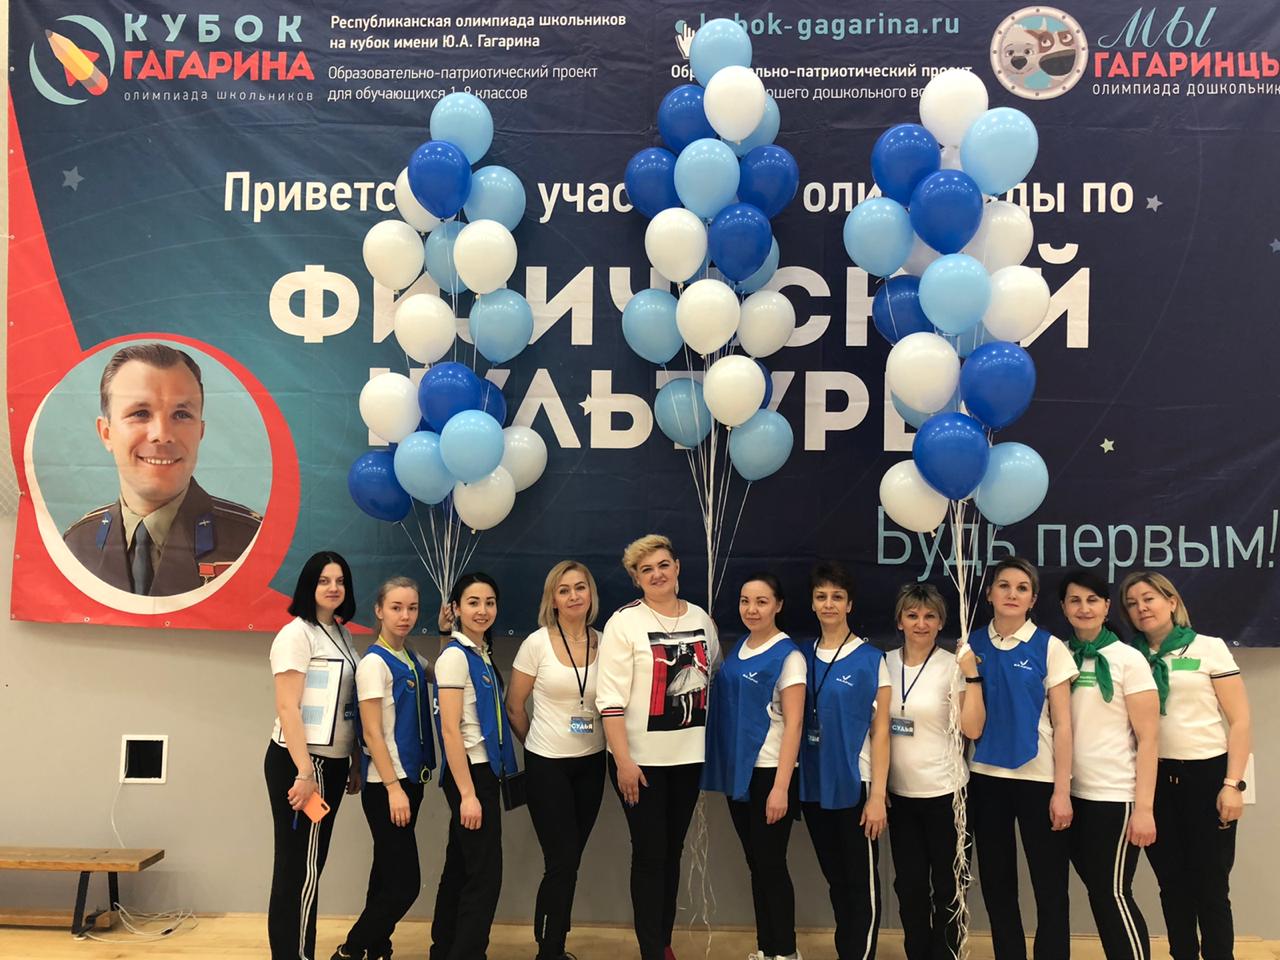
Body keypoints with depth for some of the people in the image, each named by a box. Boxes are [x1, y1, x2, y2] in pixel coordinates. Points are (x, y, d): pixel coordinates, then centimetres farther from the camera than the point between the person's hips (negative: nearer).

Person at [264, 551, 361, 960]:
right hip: (298, 762, -8)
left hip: (331, 762, 8)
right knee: (299, 867, -2)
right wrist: (304, 773, -21)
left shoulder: (342, 635, 12)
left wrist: (355, 763, 14)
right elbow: (287, 708, -17)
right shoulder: (296, 634, -11)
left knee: (307, 865, 14)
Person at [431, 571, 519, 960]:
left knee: (460, 869, 15)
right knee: (486, 874, -4)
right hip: (470, 773, -9)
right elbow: (450, 731, -19)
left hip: (485, 769, 9)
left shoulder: (482, 654, 11)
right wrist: (467, 794, -22)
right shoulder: (455, 656, -14)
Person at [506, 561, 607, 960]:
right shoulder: (537, 643, -9)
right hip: (547, 764, -4)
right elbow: (514, 707, -1)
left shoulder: (603, 643, 0)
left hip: (591, 763, 4)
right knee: (562, 863, -4)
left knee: (569, 862, 12)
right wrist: (540, 745, 8)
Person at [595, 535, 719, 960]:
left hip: (689, 755, 5)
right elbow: (611, 697, -12)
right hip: (641, 758, -4)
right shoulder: (624, 622, -9)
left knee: (673, 851, 14)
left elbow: (714, 680, 16)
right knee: (649, 854, 1)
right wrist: (623, 760, -17)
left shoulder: (701, 619, 7)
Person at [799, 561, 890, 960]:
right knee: (835, 879, 16)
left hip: (855, 784, -4)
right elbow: (794, 721, 11)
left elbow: (880, 731, -7)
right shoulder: (802, 656, 5)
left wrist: (878, 795, -12)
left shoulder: (870, 659, -6)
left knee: (861, 883, 3)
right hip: (813, 786, 4)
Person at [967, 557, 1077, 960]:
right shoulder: (972, 645, 4)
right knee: (997, 887, 12)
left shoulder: (1049, 647, -5)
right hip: (985, 777, 3)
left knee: (1050, 889, 3)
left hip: (1039, 778, -3)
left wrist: (1062, 790, -9)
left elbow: (1062, 724, -6)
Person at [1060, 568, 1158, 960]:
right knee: (1097, 891, 12)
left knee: (1114, 894, 1)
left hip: (1115, 797, -4)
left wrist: (1144, 807, -13)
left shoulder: (1128, 659, -5)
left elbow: (1147, 737, -8)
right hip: (1073, 795, 4)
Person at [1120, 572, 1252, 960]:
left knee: (1210, 884, 1)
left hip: (1207, 774, -3)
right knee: (1172, 882, 11)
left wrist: (1233, 784, -10)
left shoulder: (1209, 648, -2)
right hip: (1155, 778, 3)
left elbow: (1240, 720, -3)